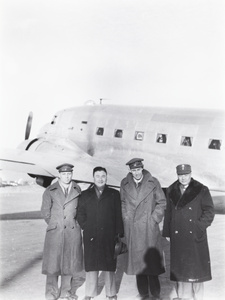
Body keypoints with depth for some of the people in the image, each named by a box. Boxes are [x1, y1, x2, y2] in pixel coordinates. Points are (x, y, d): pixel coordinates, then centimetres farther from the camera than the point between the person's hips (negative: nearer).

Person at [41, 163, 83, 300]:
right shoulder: (50, 191, 1)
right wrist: (53, 224, 7)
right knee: (53, 260, 0)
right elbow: (45, 211, 8)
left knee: (70, 261, 7)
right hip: (55, 231, -2)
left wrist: (75, 223, 7)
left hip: (73, 231, 2)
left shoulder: (77, 190, 6)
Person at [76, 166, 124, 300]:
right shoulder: (85, 195, 12)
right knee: (91, 264, 4)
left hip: (109, 236, -1)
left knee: (109, 264, 5)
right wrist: (86, 227, -2)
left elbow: (119, 215, 4)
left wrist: (119, 234, -2)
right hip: (91, 237, 1)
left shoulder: (114, 194, 7)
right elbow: (80, 214, 11)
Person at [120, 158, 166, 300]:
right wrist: (126, 218, 7)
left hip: (149, 229, -2)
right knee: (137, 260, 7)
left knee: (152, 260, -3)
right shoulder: (125, 184, 5)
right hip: (132, 229, 2)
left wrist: (154, 219, -3)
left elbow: (161, 202, 4)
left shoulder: (153, 183, -2)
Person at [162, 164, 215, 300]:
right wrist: (167, 231, 8)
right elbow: (168, 212, 11)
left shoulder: (201, 190, -2)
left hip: (195, 236, -3)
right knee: (180, 265, 6)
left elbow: (209, 211, -2)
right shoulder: (172, 191, 9)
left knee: (196, 265, 2)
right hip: (178, 237, 3)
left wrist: (199, 226, -12)